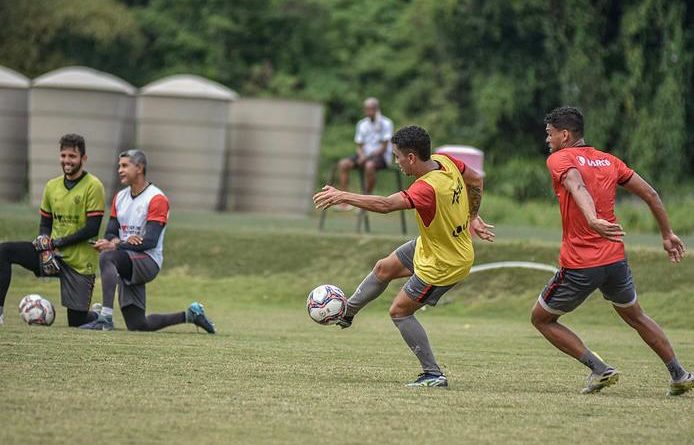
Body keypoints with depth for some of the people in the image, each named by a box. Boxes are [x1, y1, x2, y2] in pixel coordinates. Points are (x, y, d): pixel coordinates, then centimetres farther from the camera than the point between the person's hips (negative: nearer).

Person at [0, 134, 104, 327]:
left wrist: (59, 242, -17)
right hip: (53, 254, 5)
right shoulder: (52, 186, 9)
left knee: (77, 323, -3)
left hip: (80, 262, -5)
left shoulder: (93, 186, -10)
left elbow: (92, 229, -14)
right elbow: (45, 223, 14)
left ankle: (99, 316, 33)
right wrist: (45, 246, -7)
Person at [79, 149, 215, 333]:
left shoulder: (157, 199, -10)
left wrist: (116, 245, -27)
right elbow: (110, 234, 10)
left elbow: (150, 241, -18)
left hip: (148, 261, -8)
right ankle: (190, 315, 23)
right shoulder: (120, 197, 14)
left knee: (107, 256, -35)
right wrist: (122, 241, -14)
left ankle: (105, 318, -40)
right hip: (128, 262, 8)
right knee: (137, 325, 4)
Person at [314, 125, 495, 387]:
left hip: (444, 265, -9)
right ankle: (347, 312, 43)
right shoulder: (444, 161, -11)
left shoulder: (428, 189, -37)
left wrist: (342, 196, -40)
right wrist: (472, 217, 18)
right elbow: (476, 181, 7)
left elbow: (385, 205, -45)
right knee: (384, 268, 21)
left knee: (400, 311, 0)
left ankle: (434, 375, 5)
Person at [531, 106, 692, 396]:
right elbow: (650, 194, 11)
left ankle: (599, 368, 0)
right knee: (636, 317, 29)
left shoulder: (559, 159, -7)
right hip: (615, 260, 6)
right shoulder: (609, 161, 11)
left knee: (541, 319, 13)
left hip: (578, 266, -6)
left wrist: (592, 220, -47)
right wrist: (667, 234, 21)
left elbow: (577, 187, -29)